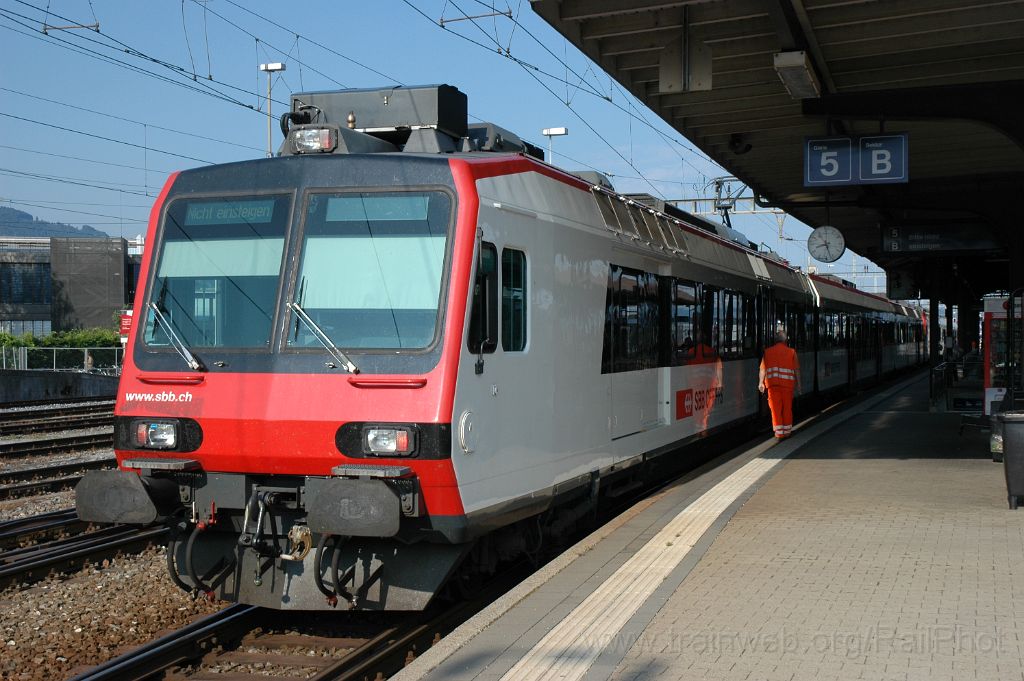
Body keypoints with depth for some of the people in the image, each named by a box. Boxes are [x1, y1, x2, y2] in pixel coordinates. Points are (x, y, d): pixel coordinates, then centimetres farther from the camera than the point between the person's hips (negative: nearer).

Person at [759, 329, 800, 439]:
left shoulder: (768, 352, 4)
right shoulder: (791, 351, 3)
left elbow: (762, 369, 5)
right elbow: (796, 370, 2)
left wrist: (761, 383, 15)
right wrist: (798, 384, 11)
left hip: (773, 383, 0)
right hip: (787, 383, 0)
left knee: (776, 408, 4)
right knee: (787, 408, 12)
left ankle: (779, 433, 0)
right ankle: (787, 431, 21)